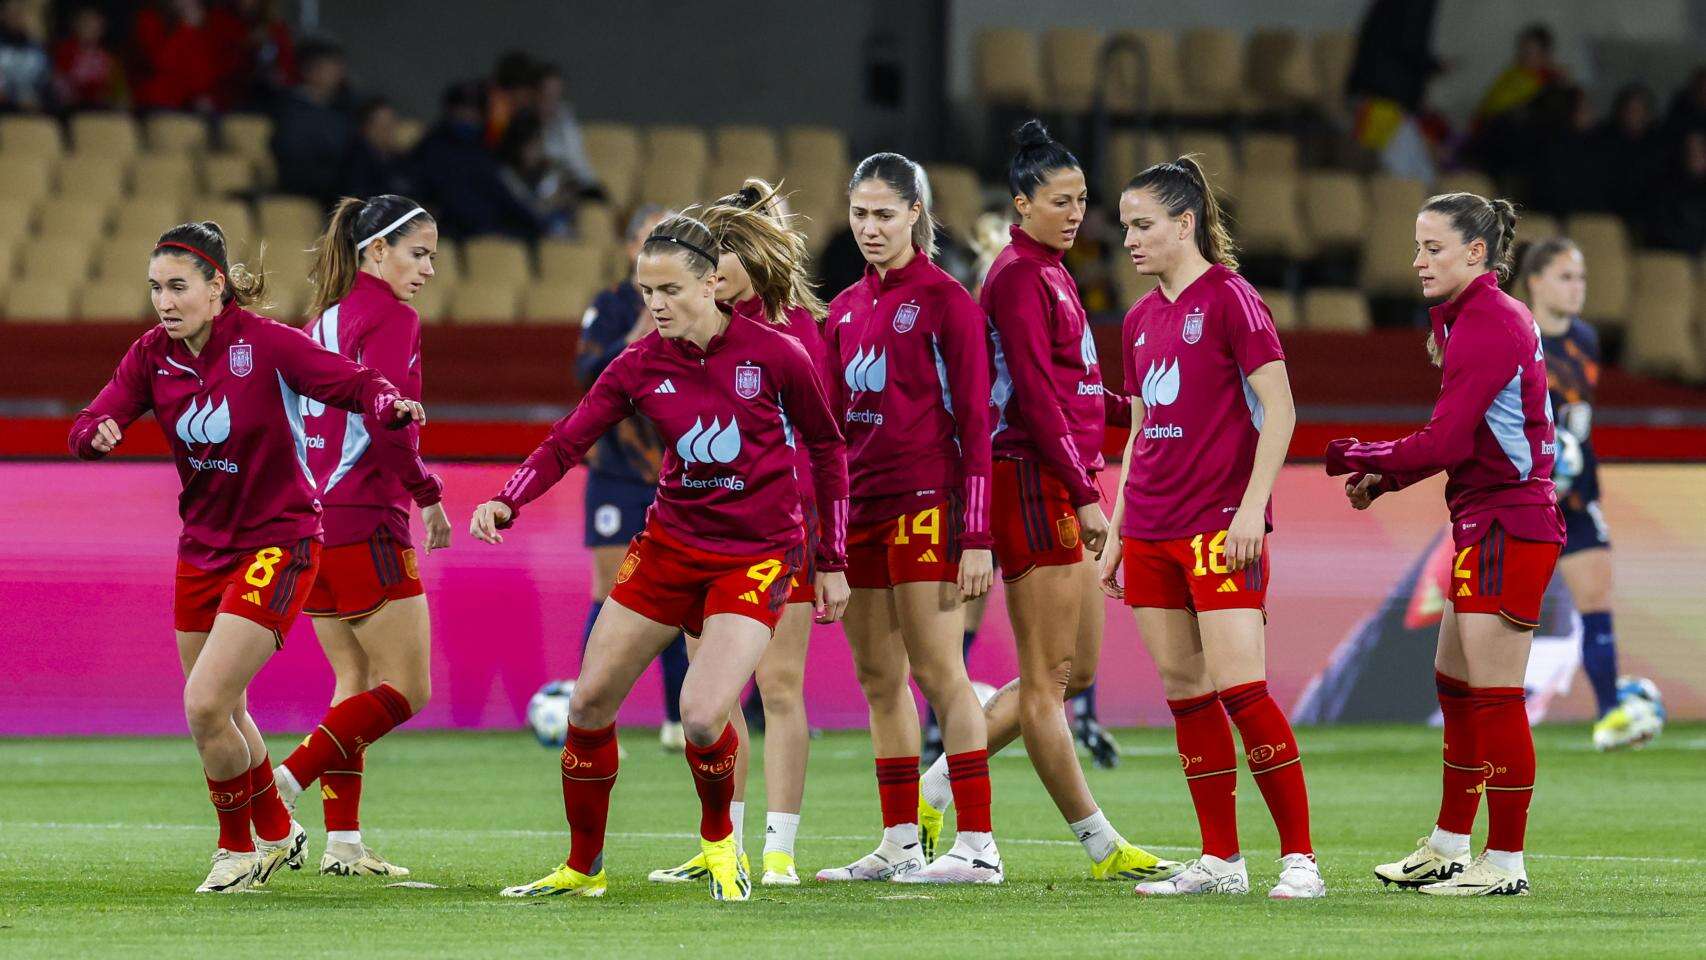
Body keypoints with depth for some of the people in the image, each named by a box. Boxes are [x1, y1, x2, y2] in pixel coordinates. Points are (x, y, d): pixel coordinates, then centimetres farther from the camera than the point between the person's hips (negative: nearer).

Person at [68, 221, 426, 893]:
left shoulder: (264, 344, -17)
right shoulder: (153, 356, -2)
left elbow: (356, 385, -20)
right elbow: (87, 427, -7)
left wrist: (391, 406, -42)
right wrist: (98, 433, -31)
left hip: (276, 543, -7)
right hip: (203, 548, 7)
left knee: (205, 705, -15)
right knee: (222, 713, 17)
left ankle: (239, 848, 6)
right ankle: (278, 835, 40)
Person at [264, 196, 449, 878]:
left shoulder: (322, 318, 15)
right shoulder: (391, 317, -9)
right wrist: (428, 493, -9)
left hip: (312, 525, 8)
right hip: (366, 526, -8)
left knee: (355, 680, 15)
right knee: (406, 689, -2)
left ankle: (342, 841, 9)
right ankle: (287, 781, -15)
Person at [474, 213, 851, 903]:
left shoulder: (775, 354, -12)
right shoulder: (640, 367, -4)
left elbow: (827, 446, 1)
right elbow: (565, 443, -5)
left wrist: (832, 561, 3)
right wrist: (506, 501, -24)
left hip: (757, 555, -4)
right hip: (670, 545, 4)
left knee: (703, 716, -22)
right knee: (589, 703, 1)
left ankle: (719, 841, 10)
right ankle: (583, 868, 20)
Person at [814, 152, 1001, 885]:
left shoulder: (945, 300, -5)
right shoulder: (846, 309, 15)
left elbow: (973, 418, -9)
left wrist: (976, 536, -14)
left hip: (925, 501, -7)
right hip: (858, 507, 7)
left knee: (937, 671, -8)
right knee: (878, 678, 7)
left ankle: (977, 844, -7)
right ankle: (900, 844, 11)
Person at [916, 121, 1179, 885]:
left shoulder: (1048, 272, 17)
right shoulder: (1020, 276, -11)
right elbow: (1035, 394, -17)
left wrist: (1085, 486, 17)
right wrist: (1085, 494, -18)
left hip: (1061, 485, 10)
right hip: (1036, 479, -10)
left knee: (1075, 671, 12)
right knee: (1047, 679, -2)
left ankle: (935, 789, 16)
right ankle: (1100, 845, 0)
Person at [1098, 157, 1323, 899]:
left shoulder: (1229, 299, -7)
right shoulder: (1140, 320, 15)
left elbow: (1278, 410, -11)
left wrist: (1252, 506, -18)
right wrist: (1116, 532, 19)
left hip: (1218, 524, -8)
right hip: (1152, 526, 8)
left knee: (1238, 687, -14)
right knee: (1184, 692, 6)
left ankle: (1299, 858, -10)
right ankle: (1220, 859, 12)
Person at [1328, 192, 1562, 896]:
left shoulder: (1489, 323, -17)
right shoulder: (1471, 317, 15)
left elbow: (1446, 443, -21)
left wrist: (1361, 460, -9)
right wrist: (1384, 479, 8)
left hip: (1507, 526, -11)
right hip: (1484, 522, 11)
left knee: (1494, 698, -7)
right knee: (1455, 686, 16)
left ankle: (1505, 864, -3)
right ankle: (1449, 847, 25)